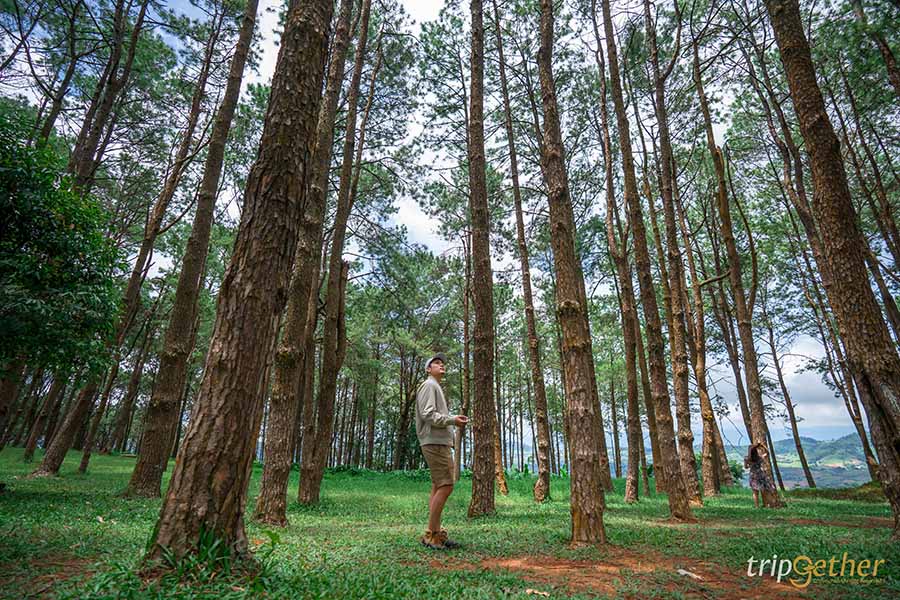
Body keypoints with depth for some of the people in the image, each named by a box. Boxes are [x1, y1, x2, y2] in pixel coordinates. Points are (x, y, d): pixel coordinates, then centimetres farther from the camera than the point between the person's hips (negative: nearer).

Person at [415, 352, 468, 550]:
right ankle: (431, 535, -7)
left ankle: (436, 533, 12)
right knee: (445, 486, -12)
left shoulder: (437, 388, 25)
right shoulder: (429, 385, -5)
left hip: (441, 442, 10)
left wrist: (454, 419, 7)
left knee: (438, 487, 9)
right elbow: (427, 414, -16)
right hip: (434, 442, -10)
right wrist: (452, 420, -18)